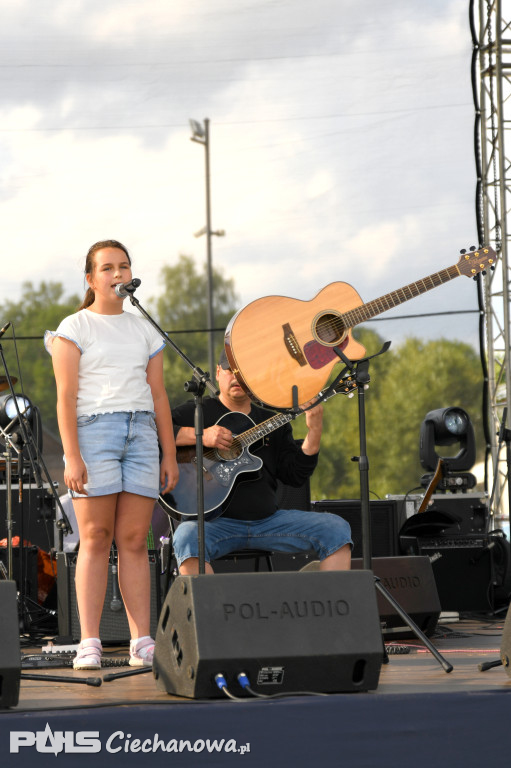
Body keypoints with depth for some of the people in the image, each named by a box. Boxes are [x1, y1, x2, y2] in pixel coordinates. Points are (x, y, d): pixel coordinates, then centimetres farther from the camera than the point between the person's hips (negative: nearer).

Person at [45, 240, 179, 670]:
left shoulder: (144, 330, 18)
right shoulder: (74, 328, 5)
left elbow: (158, 395, 17)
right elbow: (66, 396, -2)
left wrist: (170, 454, 10)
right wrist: (72, 455, -12)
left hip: (142, 431, 3)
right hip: (93, 428, -3)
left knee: (134, 540, -2)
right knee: (95, 539, -7)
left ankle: (142, 642, -3)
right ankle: (89, 644, -8)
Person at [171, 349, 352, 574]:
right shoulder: (195, 412, 6)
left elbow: (296, 476, 10)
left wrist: (314, 431, -3)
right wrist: (201, 435, -19)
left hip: (268, 519, 4)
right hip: (215, 521, -4)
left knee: (337, 528, -10)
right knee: (187, 538, -37)